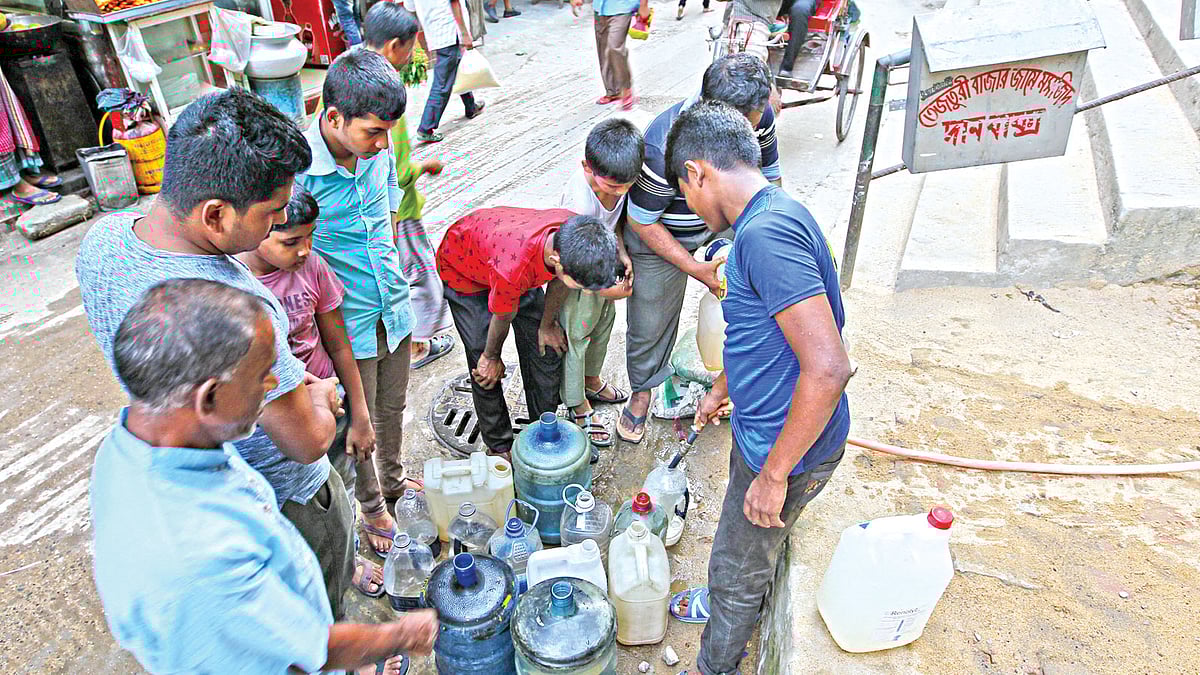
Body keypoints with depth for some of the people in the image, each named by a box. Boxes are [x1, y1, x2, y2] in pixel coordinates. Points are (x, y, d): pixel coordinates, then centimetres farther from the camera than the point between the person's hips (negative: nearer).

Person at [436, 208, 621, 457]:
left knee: (546, 350, 4)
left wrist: (547, 325, 6)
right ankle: (499, 446, 17)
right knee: (487, 369, -5)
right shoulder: (514, 269, -47)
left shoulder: (574, 233, -32)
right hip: (462, 266, -5)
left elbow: (558, 281, -8)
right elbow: (503, 318, -24)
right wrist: (491, 356, -4)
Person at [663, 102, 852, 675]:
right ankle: (727, 600, 59)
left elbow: (827, 369, -34)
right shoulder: (772, 215, 4)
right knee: (742, 550, 32)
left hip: (786, 446, -9)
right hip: (762, 428, 9)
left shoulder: (766, 232, -29)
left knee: (738, 570, 16)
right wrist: (722, 389, 33)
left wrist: (773, 474, -25)